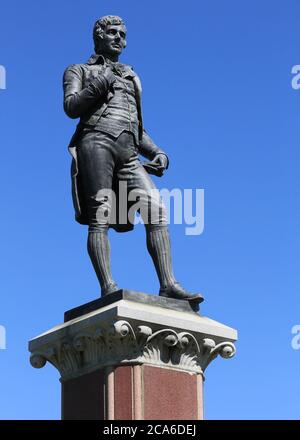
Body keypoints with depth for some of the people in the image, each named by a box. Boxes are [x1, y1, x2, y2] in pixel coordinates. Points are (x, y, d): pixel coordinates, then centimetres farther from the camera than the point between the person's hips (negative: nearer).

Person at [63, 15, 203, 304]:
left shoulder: (132, 78, 34)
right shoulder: (78, 71, 21)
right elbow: (71, 107, 1)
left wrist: (157, 154, 13)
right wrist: (100, 84, -8)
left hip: (128, 152, 4)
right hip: (96, 142, -4)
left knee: (156, 210, -15)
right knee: (100, 217, -15)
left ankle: (168, 285, -24)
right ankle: (108, 287, -24)